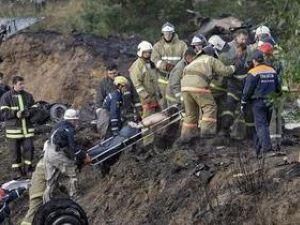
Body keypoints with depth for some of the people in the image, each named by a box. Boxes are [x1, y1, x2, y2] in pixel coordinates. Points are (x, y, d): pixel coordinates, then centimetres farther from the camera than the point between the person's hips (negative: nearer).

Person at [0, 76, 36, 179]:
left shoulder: (28, 96, 7)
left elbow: (34, 110, 7)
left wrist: (27, 112, -15)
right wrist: (16, 114, -23)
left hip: (27, 128, 3)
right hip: (14, 129, -3)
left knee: (29, 148, 1)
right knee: (15, 151, 4)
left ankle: (28, 168, 15)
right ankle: (17, 170, 15)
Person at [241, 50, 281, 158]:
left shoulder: (253, 73, -10)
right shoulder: (272, 71, 8)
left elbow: (247, 90, -10)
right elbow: (278, 88, 14)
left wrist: (243, 104, -1)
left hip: (258, 102, -6)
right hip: (270, 103, 6)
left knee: (261, 125, -8)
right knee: (264, 124, 14)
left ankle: (266, 146, -25)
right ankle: (259, 149, 20)